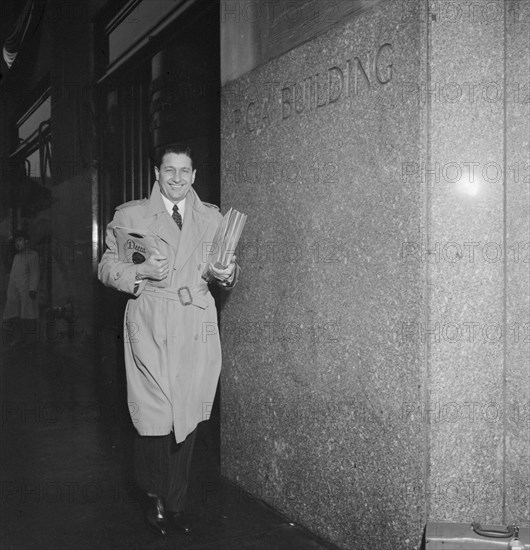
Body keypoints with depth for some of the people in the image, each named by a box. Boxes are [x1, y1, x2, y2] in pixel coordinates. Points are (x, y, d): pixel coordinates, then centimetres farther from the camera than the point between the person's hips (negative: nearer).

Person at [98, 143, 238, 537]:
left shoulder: (212, 217, 14)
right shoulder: (129, 215, 7)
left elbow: (225, 268, 19)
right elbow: (107, 269, 7)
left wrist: (228, 273, -4)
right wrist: (141, 272, -12)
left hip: (197, 326, 3)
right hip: (151, 326, -2)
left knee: (187, 418, 5)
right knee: (155, 419, -6)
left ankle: (176, 502, 24)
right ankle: (154, 497, 19)